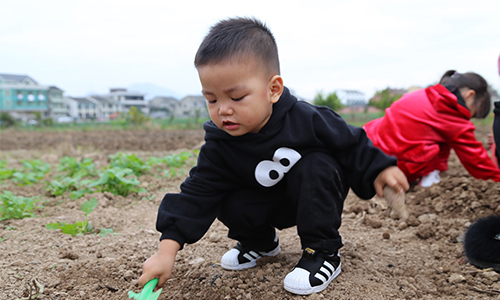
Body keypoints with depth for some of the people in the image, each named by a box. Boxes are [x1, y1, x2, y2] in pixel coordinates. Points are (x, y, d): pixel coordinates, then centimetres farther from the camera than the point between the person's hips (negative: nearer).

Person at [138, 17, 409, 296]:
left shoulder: (305, 119, -29)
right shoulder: (220, 145, -21)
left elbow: (350, 143, -11)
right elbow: (198, 194, -21)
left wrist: (378, 169, -13)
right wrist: (167, 250, -28)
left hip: (315, 196, -2)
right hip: (268, 205, 2)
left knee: (316, 166, -31)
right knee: (230, 204, -22)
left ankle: (324, 253, -17)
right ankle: (261, 242, 13)